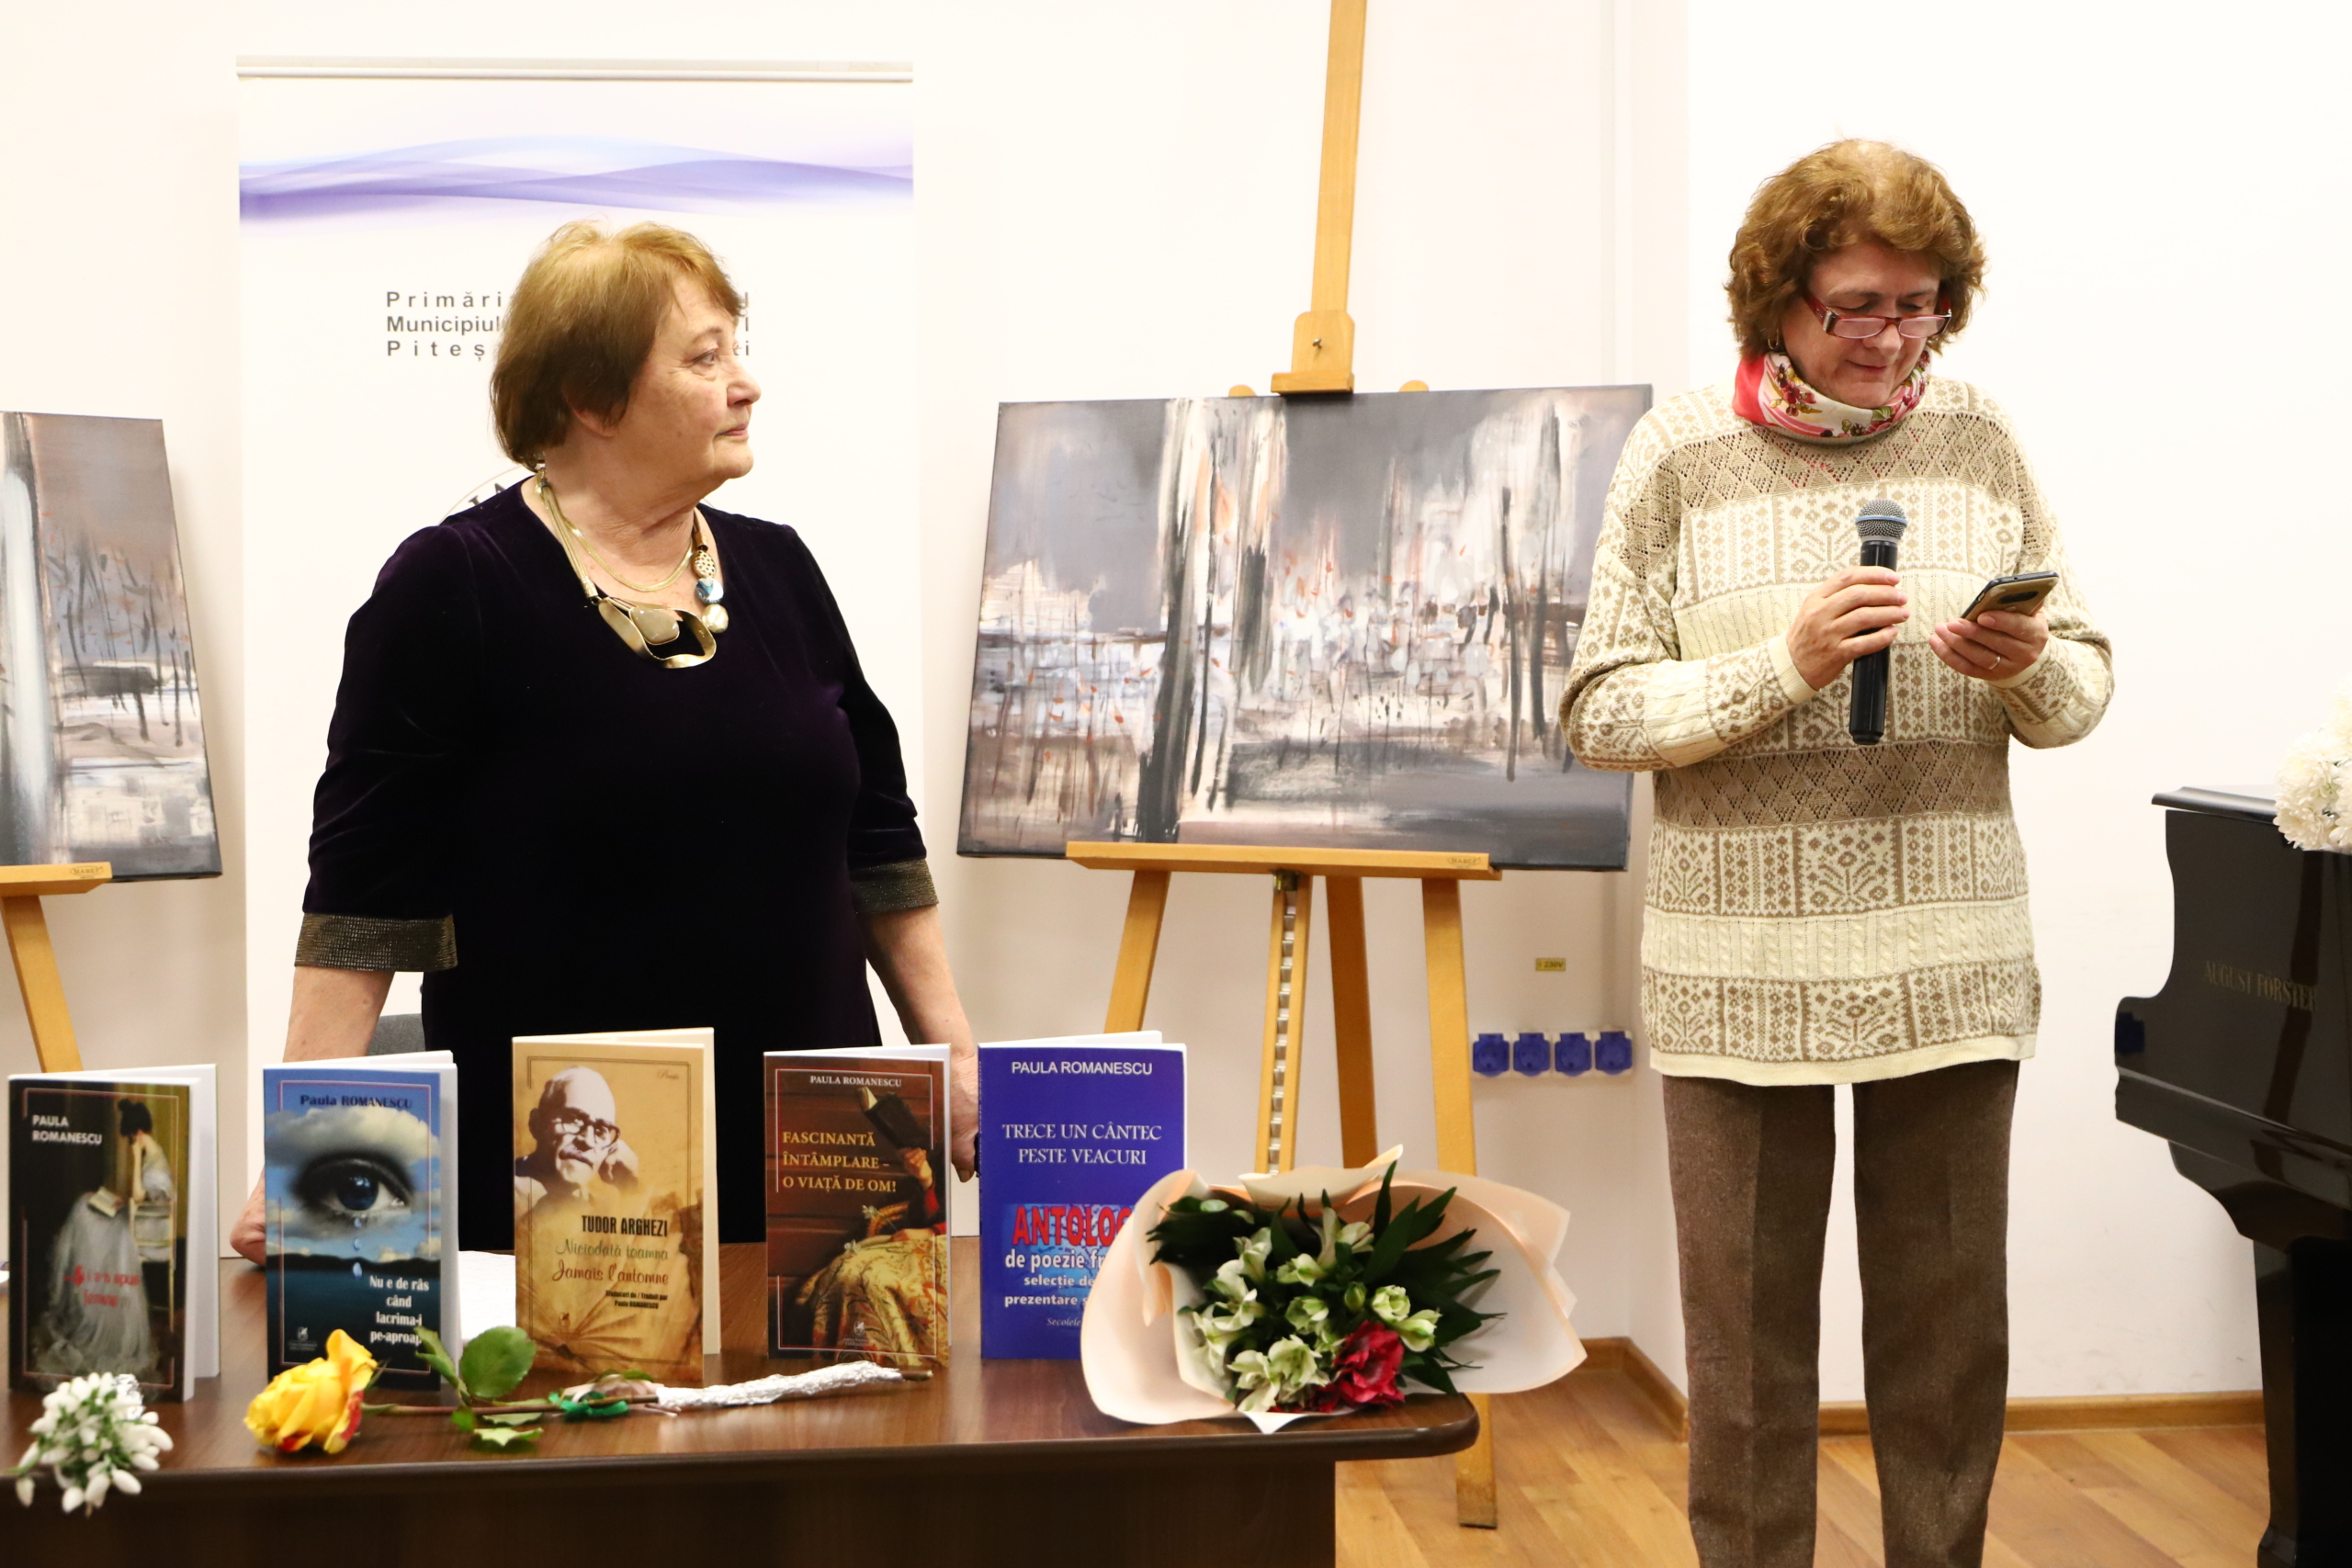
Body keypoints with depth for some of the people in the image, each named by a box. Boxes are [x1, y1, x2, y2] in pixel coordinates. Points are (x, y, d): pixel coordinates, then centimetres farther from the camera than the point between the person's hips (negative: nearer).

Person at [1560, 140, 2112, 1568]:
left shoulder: (1978, 440, 6)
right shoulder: (1683, 453, -1)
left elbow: (2085, 687, 10)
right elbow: (1600, 712, -4)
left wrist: (2029, 669, -12)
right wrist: (1783, 669, -17)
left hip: (1955, 960, 2)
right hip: (1746, 967, -2)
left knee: (1950, 1328, 11)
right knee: (1750, 1329, 6)